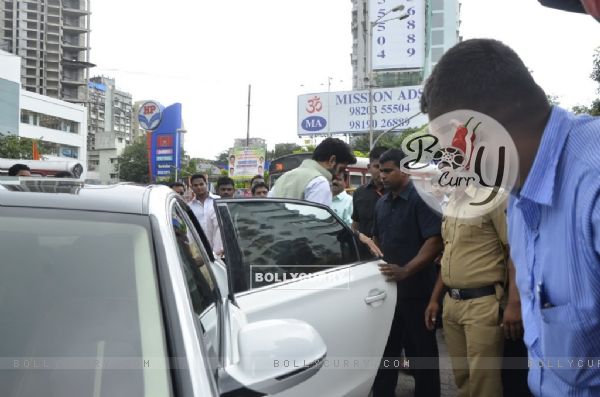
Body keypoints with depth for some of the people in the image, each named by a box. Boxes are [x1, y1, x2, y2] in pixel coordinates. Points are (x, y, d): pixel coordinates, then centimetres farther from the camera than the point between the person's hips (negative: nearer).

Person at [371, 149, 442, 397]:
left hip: (415, 289, -7)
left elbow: (435, 241, -20)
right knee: (385, 349, 14)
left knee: (421, 350, 5)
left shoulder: (421, 199, -11)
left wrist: (405, 270, -28)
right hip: (387, 286, 7)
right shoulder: (381, 204, 12)